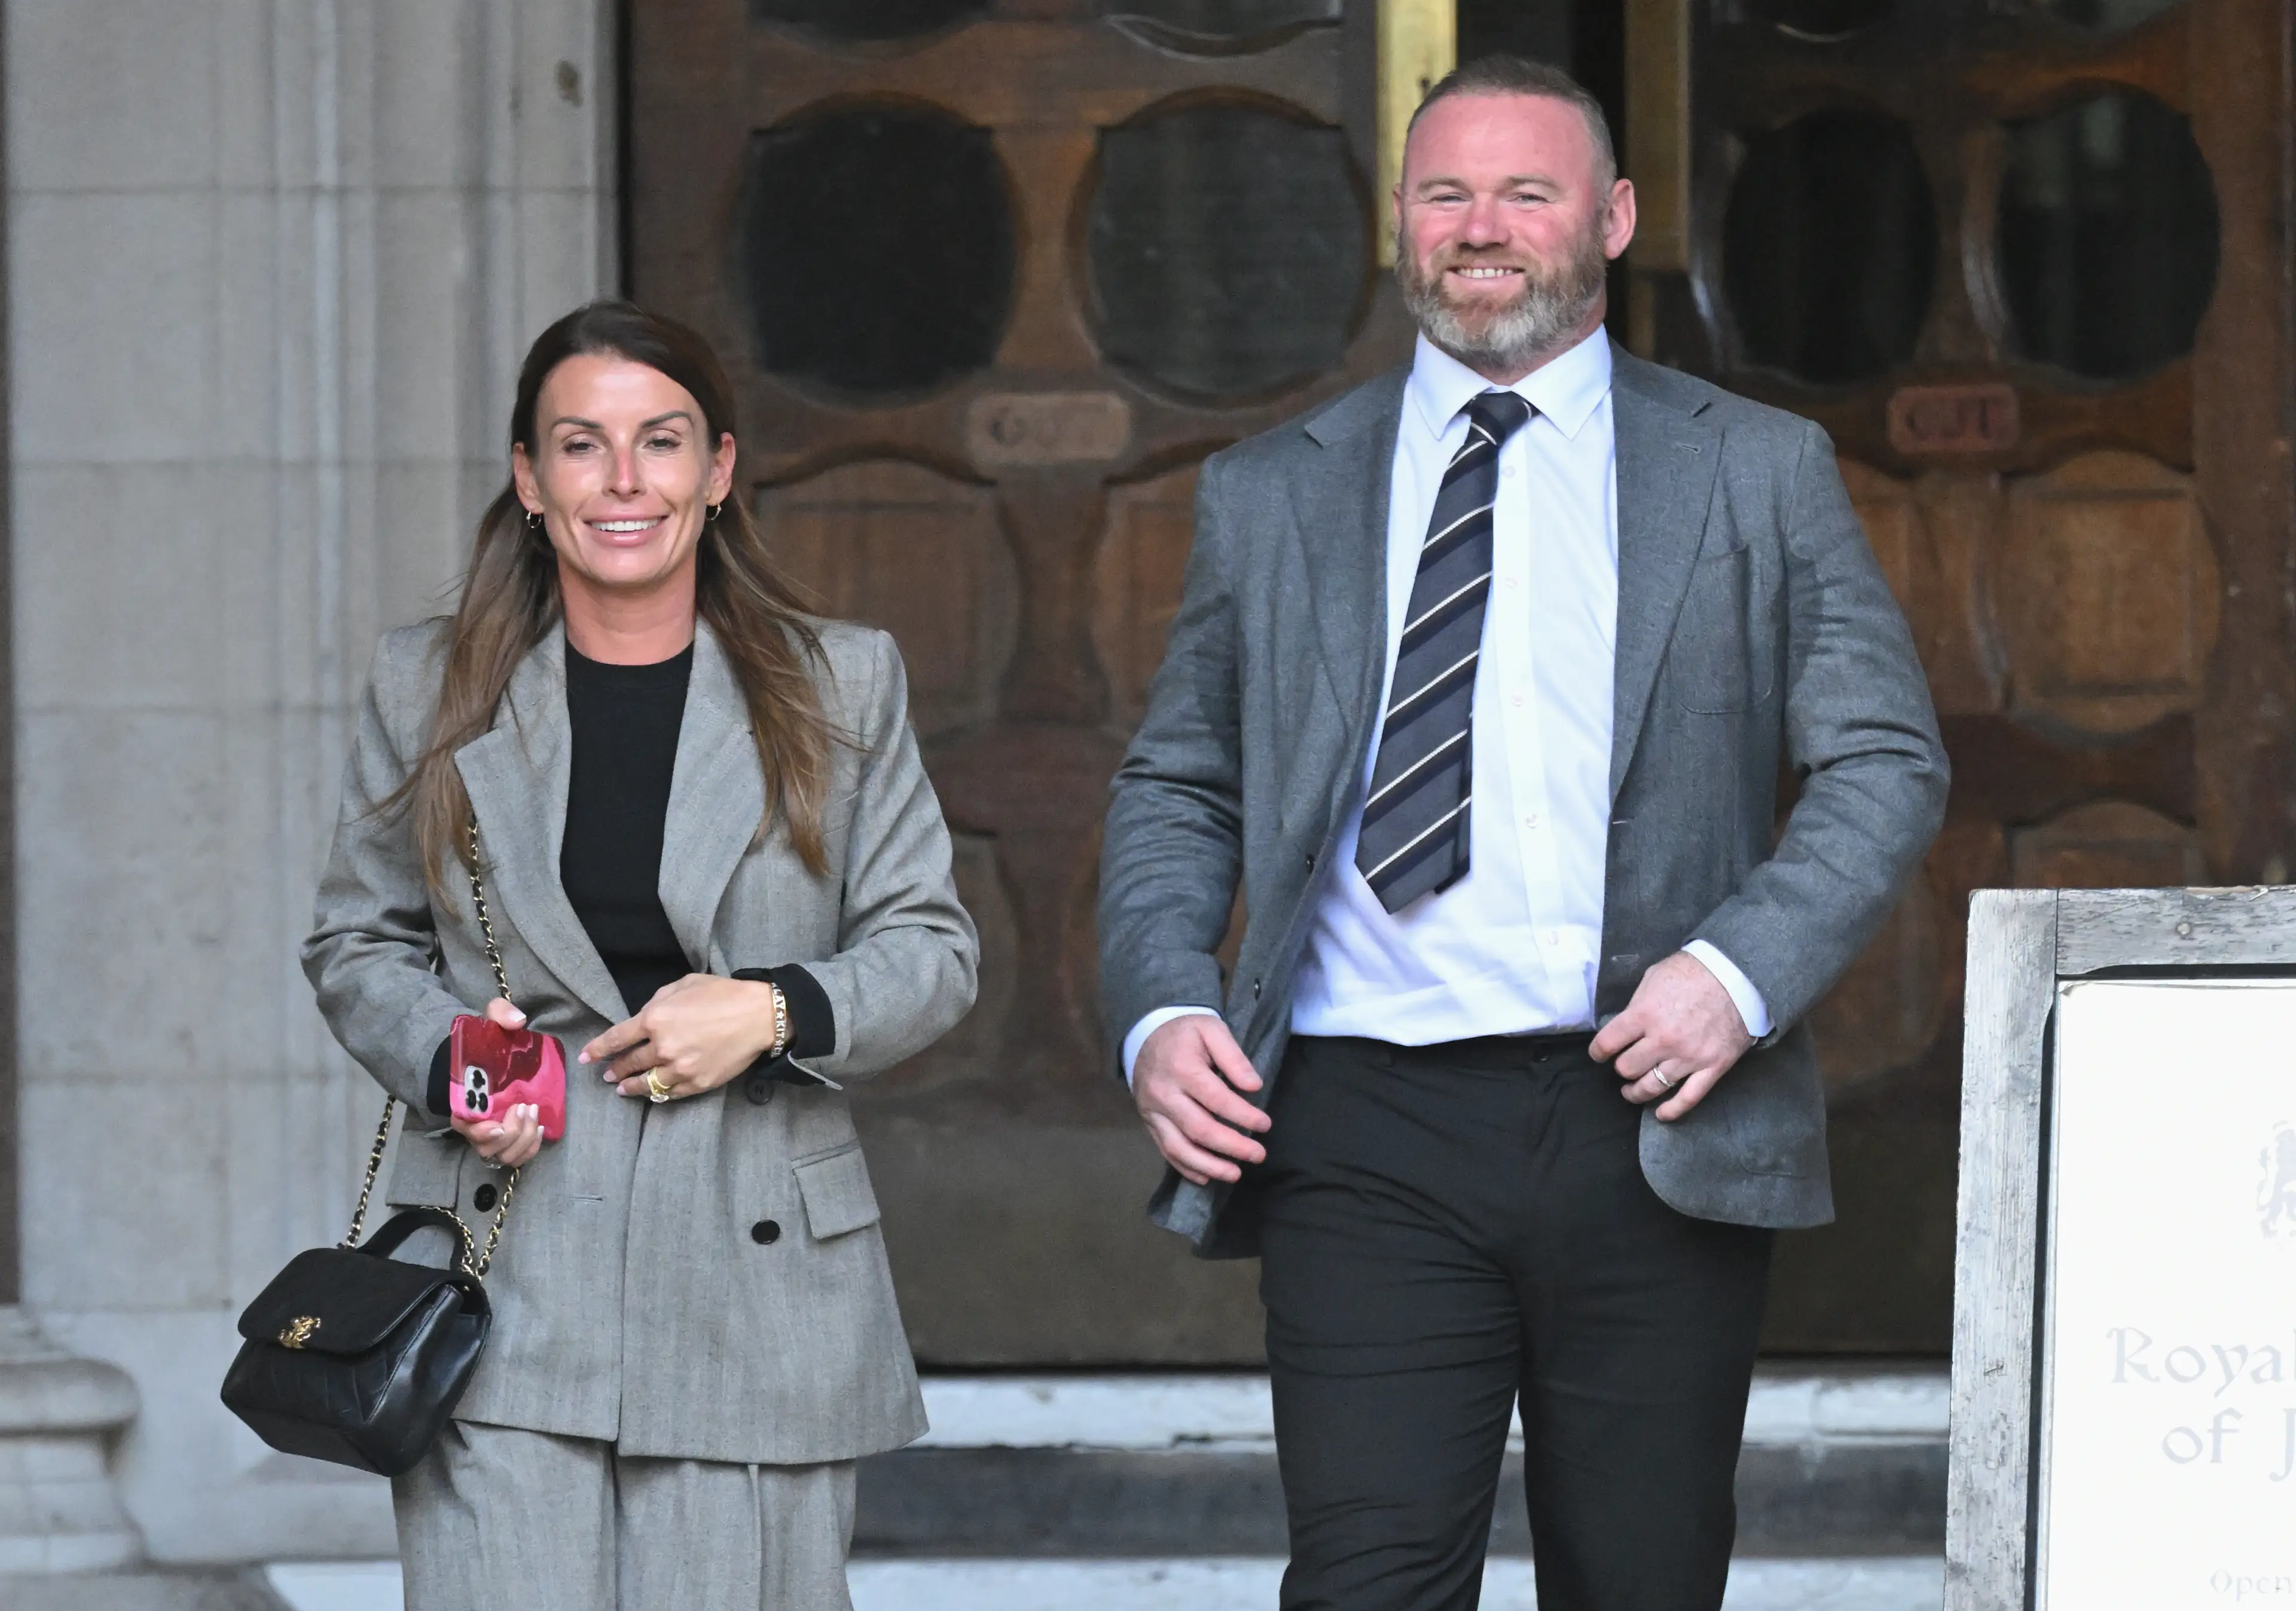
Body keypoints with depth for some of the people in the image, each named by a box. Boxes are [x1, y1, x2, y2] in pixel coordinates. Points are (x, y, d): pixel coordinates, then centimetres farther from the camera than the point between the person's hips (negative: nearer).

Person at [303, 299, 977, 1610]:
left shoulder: (843, 688, 9)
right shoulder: (430, 692, 10)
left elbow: (931, 948, 9)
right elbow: (356, 943, 17)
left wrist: (776, 1012, -10)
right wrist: (441, 1057, -4)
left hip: (759, 1276, 0)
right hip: (504, 1292, 0)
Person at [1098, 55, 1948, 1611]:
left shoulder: (1761, 473, 9)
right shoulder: (1270, 494, 14)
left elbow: (1888, 763, 5)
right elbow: (1178, 784, 17)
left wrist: (1742, 972, -11)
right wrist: (1162, 1008, -2)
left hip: (1655, 1127, 0)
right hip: (1367, 1137, 0)